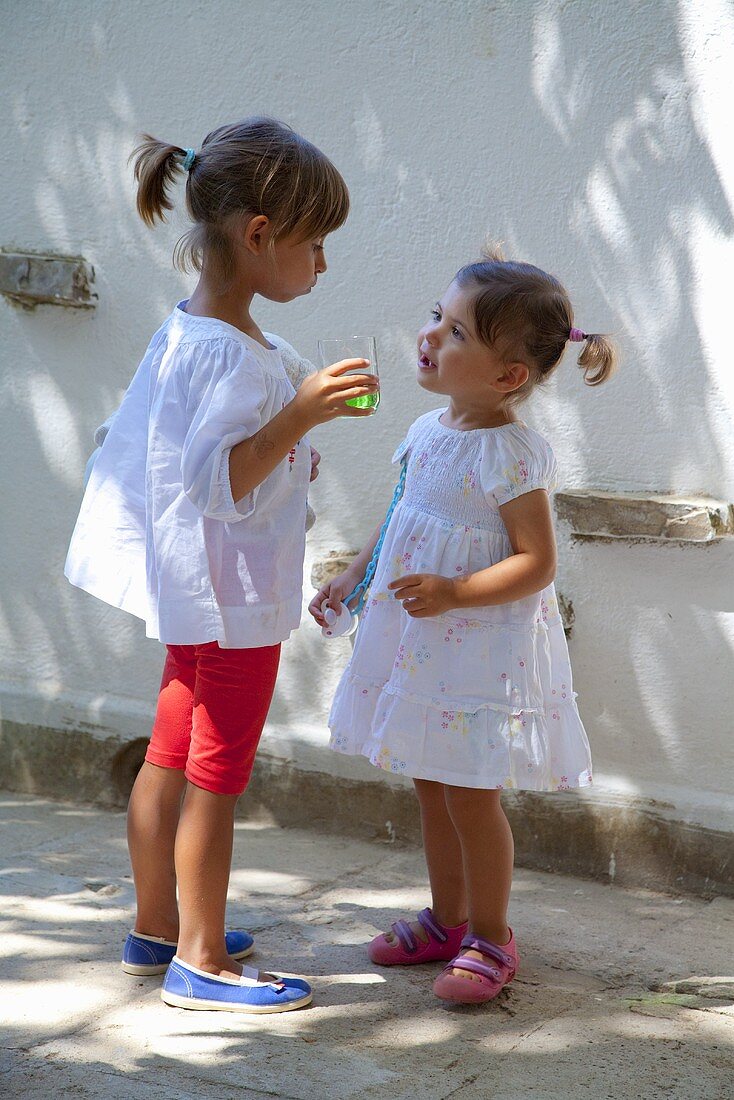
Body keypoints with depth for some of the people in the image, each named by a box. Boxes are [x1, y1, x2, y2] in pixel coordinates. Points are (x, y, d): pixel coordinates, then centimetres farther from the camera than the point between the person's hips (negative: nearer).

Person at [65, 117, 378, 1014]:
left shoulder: (185, 332, 7)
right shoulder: (232, 355, -25)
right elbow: (218, 484, -31)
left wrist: (284, 448, 24)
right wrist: (299, 416, -38)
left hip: (195, 592, 10)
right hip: (235, 598, -10)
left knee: (171, 757, 17)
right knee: (217, 773, 1)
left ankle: (157, 930, 31)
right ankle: (199, 962, 14)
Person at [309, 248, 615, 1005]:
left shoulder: (509, 454, -20)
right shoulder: (429, 431, 6)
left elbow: (535, 562, -21)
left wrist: (452, 593, -29)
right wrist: (351, 576, 17)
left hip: (480, 648, -8)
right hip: (418, 641, 8)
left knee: (469, 794, 0)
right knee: (431, 786, 17)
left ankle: (489, 940, 18)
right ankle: (447, 920, 33)